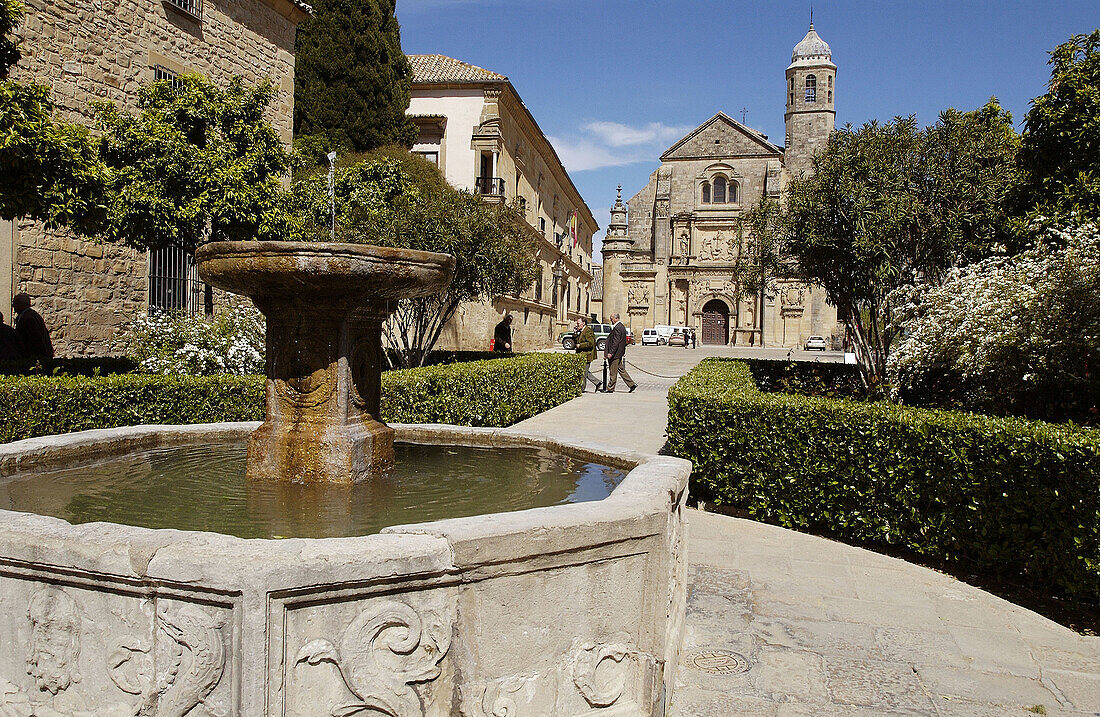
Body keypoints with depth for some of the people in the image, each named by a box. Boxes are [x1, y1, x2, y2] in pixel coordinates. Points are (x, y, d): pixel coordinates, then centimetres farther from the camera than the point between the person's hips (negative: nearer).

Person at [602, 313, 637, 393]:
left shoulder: (617, 328, -18)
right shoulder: (622, 326, 14)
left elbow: (615, 342, -23)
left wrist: (611, 353, -22)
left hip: (616, 353, -10)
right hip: (620, 353, 10)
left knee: (613, 372, -1)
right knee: (621, 370, 14)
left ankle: (610, 389, 6)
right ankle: (632, 384, 12)